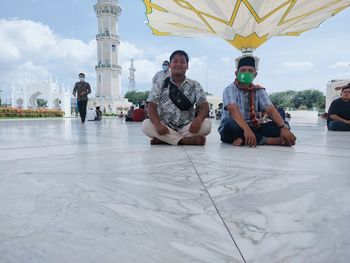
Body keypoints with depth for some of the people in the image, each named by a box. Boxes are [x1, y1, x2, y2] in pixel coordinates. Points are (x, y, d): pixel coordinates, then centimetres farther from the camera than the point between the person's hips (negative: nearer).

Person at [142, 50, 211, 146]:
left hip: (187, 128, 1)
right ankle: (186, 140, -29)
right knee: (146, 124, -27)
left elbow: (204, 106, -2)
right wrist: (158, 124, -26)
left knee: (207, 123, -26)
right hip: (165, 128, 0)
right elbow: (152, 107, -5)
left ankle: (163, 139, -23)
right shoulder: (159, 86, 3)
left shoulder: (195, 85, 5)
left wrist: (199, 119, -27)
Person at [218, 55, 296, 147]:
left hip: (253, 128, 4)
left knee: (282, 124, -13)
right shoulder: (230, 90, -8)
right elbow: (233, 110, -26)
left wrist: (284, 127, -27)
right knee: (230, 126, -38)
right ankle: (267, 140, -24)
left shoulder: (259, 90, 5)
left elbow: (270, 109, -9)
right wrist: (246, 129, -43)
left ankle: (245, 140, -27)